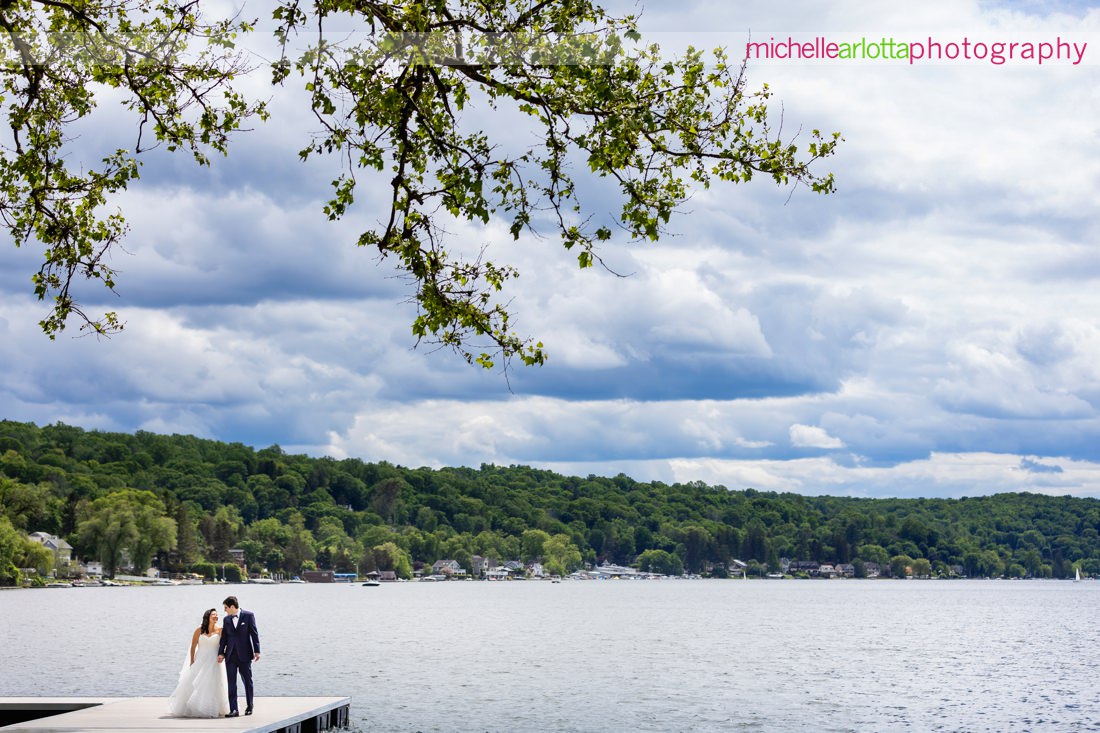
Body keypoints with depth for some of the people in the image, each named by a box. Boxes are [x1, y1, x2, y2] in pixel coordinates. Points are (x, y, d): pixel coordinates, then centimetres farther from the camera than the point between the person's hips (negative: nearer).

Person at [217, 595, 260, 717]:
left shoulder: (248, 615, -2)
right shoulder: (227, 619, 10)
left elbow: (254, 633, -3)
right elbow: (224, 637, 11)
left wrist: (256, 651, -7)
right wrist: (221, 653, 4)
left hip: (244, 654, -3)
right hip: (230, 656, 3)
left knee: (247, 681, 6)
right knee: (231, 683, -3)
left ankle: (249, 707, 20)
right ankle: (233, 710, -4)